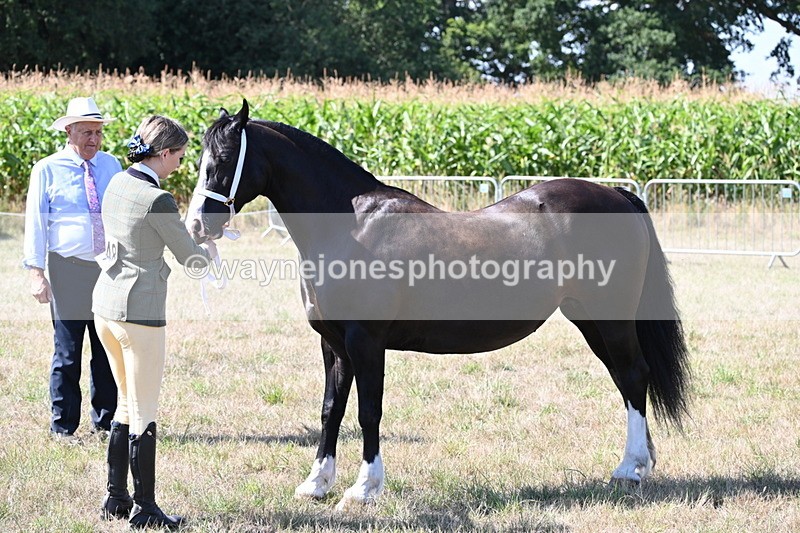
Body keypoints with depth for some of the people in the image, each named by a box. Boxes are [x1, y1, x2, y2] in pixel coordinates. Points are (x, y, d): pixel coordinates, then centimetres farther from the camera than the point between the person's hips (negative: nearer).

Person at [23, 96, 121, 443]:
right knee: (67, 353, 1)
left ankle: (105, 421, 19)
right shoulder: (47, 170, -2)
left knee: (108, 349, 8)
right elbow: (36, 223, -2)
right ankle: (63, 427, 9)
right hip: (67, 271, -4)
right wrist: (36, 273, -9)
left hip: (109, 270, 4)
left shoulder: (111, 165, 9)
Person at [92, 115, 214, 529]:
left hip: (105, 304, 9)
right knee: (143, 413, 1)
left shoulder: (117, 184, 6)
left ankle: (116, 498, 25)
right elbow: (188, 256, -8)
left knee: (128, 403, 20)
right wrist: (210, 251, 15)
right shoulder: (156, 200, -19)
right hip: (139, 312, -9)